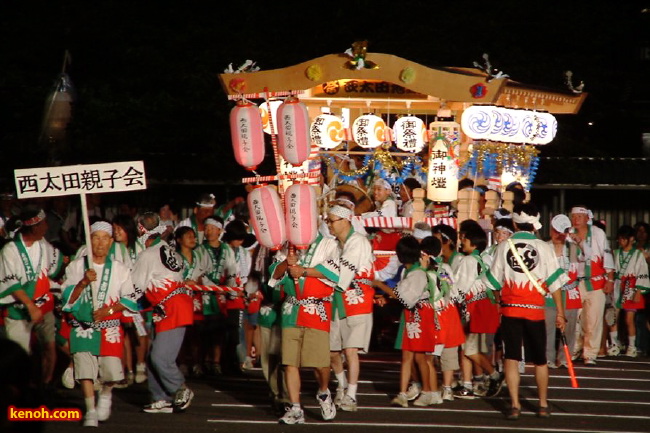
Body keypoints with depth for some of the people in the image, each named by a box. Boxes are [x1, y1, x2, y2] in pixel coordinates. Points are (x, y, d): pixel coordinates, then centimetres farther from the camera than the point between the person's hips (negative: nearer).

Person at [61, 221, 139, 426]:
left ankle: (105, 394, 25)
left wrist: (109, 310, -10)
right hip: (83, 327, 0)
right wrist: (84, 282, -17)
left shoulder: (120, 269, 6)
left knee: (112, 371, -7)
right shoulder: (76, 266, 4)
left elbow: (130, 299, 5)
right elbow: (67, 299, -2)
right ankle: (91, 411, 5)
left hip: (110, 328, 0)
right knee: (85, 370, -8)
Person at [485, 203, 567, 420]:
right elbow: (554, 282, -4)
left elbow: (494, 282, 6)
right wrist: (560, 313, 2)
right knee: (540, 360, 13)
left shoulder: (504, 247, 0)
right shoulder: (544, 248, -4)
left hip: (510, 310, 0)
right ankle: (543, 405, 22)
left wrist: (499, 301, 24)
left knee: (511, 357, 3)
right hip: (534, 311, 0)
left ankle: (515, 405, -3)